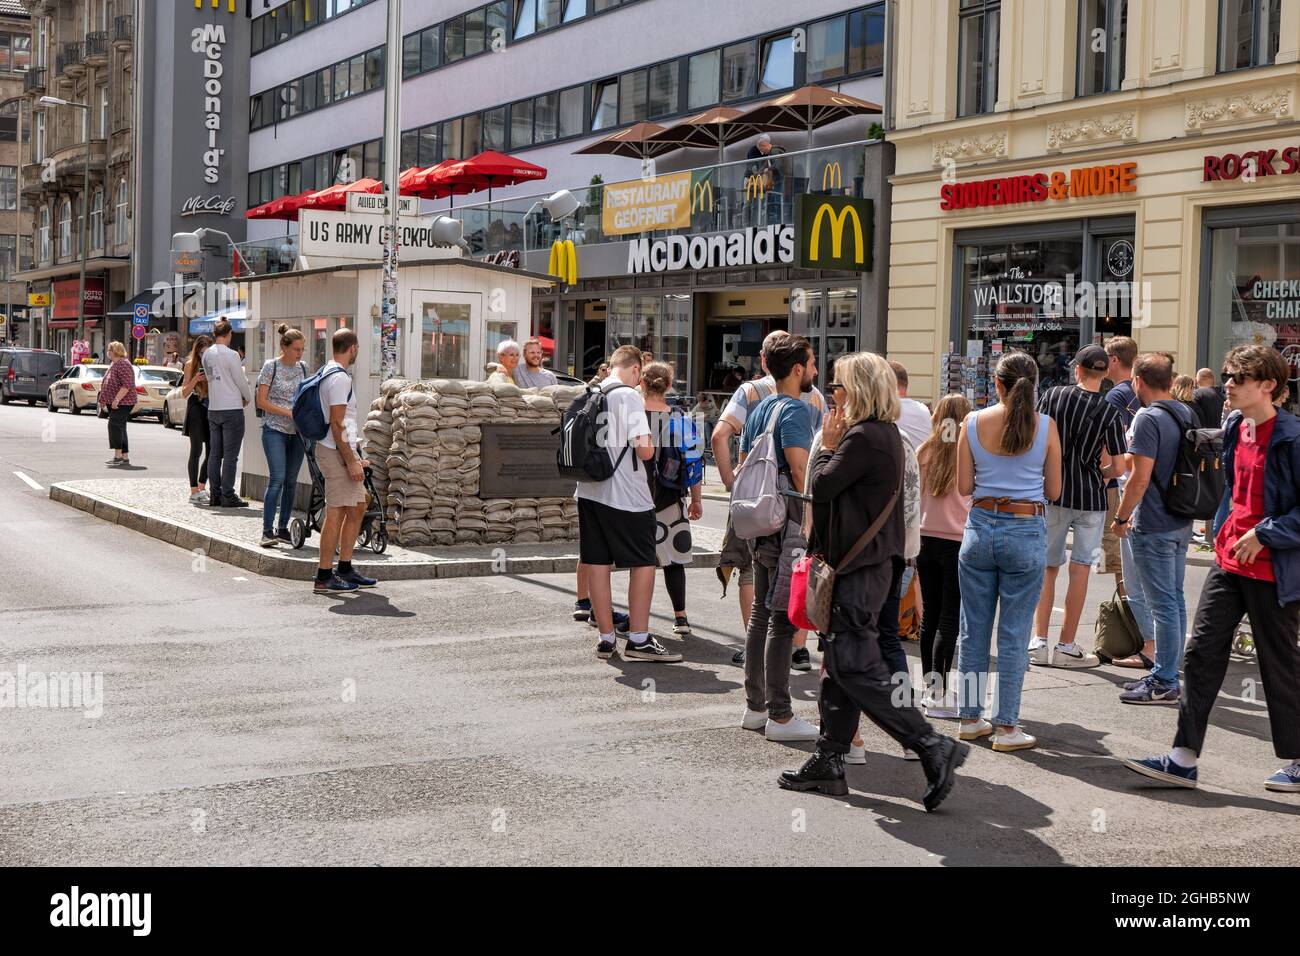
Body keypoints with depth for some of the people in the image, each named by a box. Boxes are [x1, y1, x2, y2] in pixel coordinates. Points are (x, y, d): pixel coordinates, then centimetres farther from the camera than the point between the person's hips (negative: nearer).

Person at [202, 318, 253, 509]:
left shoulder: (207, 355, 7)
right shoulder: (231, 355, -13)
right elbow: (241, 381, -9)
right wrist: (248, 397, 12)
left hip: (213, 410, 7)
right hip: (232, 409, -7)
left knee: (215, 455, 10)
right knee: (230, 455, -3)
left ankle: (215, 495, 12)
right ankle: (228, 496, -3)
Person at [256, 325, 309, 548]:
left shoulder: (302, 368, 10)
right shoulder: (271, 366, -5)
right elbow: (261, 402, -7)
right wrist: (288, 413, -15)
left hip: (297, 432, 5)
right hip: (275, 430, -5)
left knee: (291, 481, 7)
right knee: (277, 479, -14)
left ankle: (283, 528, 16)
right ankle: (267, 531, -12)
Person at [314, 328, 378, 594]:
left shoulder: (328, 372, 17)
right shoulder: (339, 378, -16)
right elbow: (337, 425, -20)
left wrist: (355, 459, 24)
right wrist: (351, 462, -19)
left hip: (344, 451, 11)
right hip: (337, 452, -11)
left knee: (357, 507, 15)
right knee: (336, 513, -7)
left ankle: (345, 569, 21)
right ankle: (324, 577, -4)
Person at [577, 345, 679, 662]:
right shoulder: (629, 397, -11)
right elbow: (644, 449, -16)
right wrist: (650, 447, 5)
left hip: (589, 491, 7)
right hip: (626, 496, -7)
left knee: (597, 564, 8)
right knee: (644, 564, 2)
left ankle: (606, 638, 12)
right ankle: (638, 639, 2)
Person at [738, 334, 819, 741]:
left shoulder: (759, 409, 15)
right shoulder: (794, 410, -13)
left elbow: (743, 465, 20)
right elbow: (800, 470, -22)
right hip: (788, 523, -9)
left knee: (761, 612, 14)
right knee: (782, 617, -6)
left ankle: (754, 706, 21)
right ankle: (779, 716, -3)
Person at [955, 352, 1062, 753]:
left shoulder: (973, 423, -2)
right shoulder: (1045, 426, -5)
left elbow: (964, 486, 1)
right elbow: (1053, 491, 2)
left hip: (981, 527, 2)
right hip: (1026, 531, -2)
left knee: (974, 629, 12)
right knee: (1014, 634, 3)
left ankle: (971, 718, 19)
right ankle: (1006, 727, 7)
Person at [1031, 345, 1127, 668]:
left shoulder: (1052, 396, -4)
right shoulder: (1109, 411, -7)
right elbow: (1118, 468, -7)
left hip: (1052, 493, 2)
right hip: (1090, 497, -2)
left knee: (1047, 568, 12)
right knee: (1080, 569, 4)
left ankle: (1039, 642, 11)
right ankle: (1066, 647, 6)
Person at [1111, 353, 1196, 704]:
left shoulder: (1148, 418, -17)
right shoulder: (1186, 414, 10)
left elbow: (1140, 478, -21)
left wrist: (1121, 517, -10)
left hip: (1154, 528, -9)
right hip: (1181, 523, 9)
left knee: (1162, 605, -4)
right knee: (1174, 600, 14)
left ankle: (1165, 684, 1)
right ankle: (1166, 674, 23)